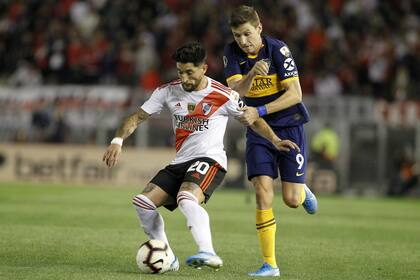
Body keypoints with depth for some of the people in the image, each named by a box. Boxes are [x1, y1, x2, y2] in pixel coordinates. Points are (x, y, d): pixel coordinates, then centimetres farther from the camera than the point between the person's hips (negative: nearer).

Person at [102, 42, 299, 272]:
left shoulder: (223, 96, -4)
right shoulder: (168, 91, 6)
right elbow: (137, 117, 11)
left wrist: (275, 140, -5)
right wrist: (117, 141, -4)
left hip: (209, 160, -6)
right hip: (180, 163, 6)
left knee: (186, 199, -36)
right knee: (142, 202, -11)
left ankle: (208, 253, -48)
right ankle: (167, 258, 0)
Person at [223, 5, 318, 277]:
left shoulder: (277, 49, -17)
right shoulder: (232, 52, -5)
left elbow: (295, 94, -20)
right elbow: (235, 92, -15)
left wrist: (259, 111, -28)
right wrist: (252, 73, -35)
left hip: (289, 125, -3)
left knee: (291, 200, -6)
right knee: (263, 192, -13)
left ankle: (302, 190, 34)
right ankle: (270, 264, -9)